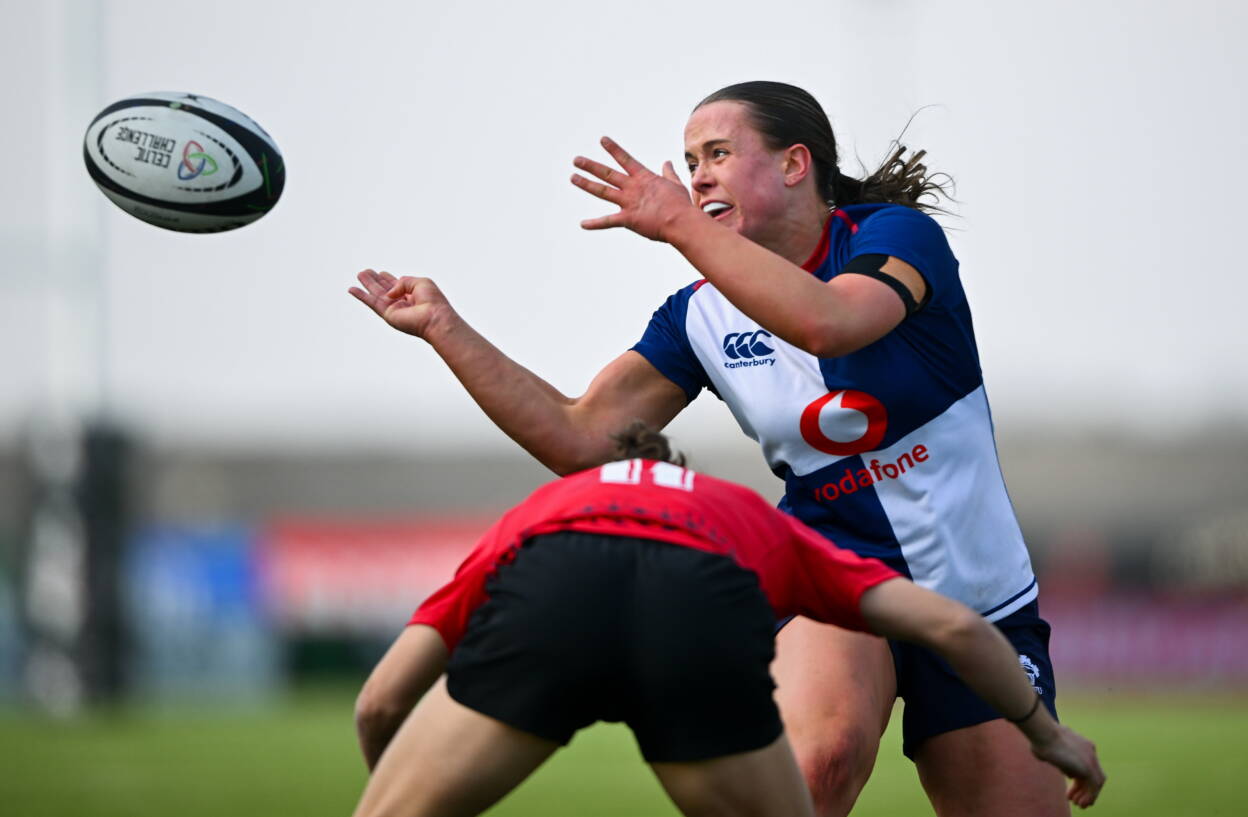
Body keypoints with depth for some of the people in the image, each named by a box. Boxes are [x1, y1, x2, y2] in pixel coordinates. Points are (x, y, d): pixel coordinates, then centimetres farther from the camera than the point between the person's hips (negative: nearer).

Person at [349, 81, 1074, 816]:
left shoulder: (897, 234, -9)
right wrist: (445, 328, -6)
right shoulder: (702, 316, 2)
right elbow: (582, 439, -2)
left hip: (983, 602, 0)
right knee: (821, 756, -34)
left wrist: (682, 226, -32)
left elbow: (829, 323, -32)